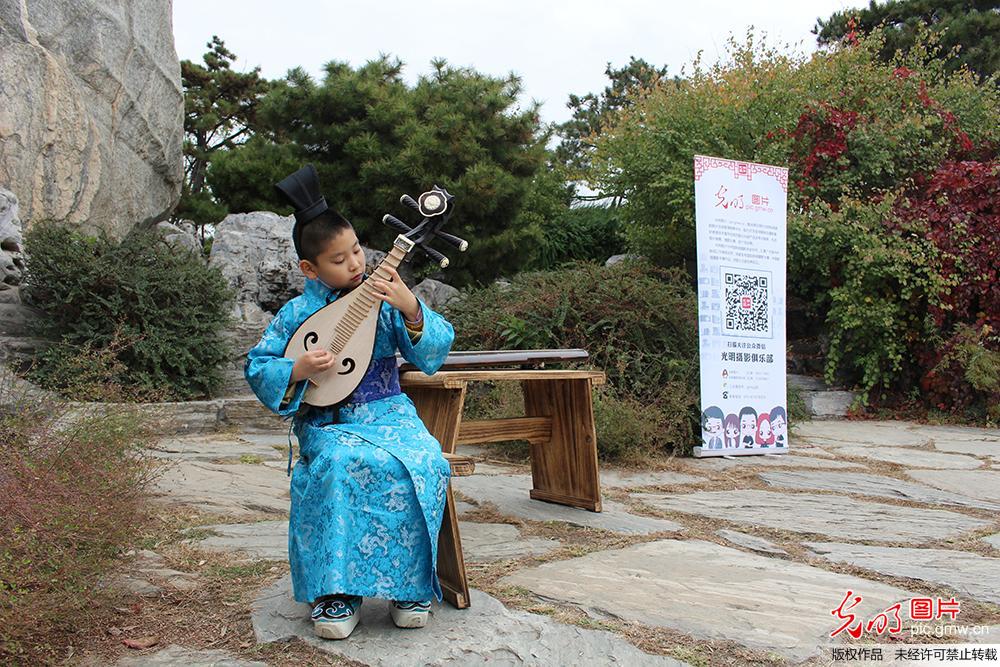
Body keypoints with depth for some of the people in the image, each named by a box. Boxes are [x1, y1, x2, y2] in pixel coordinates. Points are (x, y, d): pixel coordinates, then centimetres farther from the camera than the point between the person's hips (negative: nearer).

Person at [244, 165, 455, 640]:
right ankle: (337, 592, -21)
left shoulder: (384, 299, 3)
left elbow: (433, 354, -4)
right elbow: (258, 367, 6)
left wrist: (412, 310, -22)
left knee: (421, 464, -30)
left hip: (389, 414, 1)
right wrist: (297, 371, -14)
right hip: (328, 424, -1)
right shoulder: (297, 312, 3)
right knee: (342, 465, -36)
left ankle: (410, 584, -12)